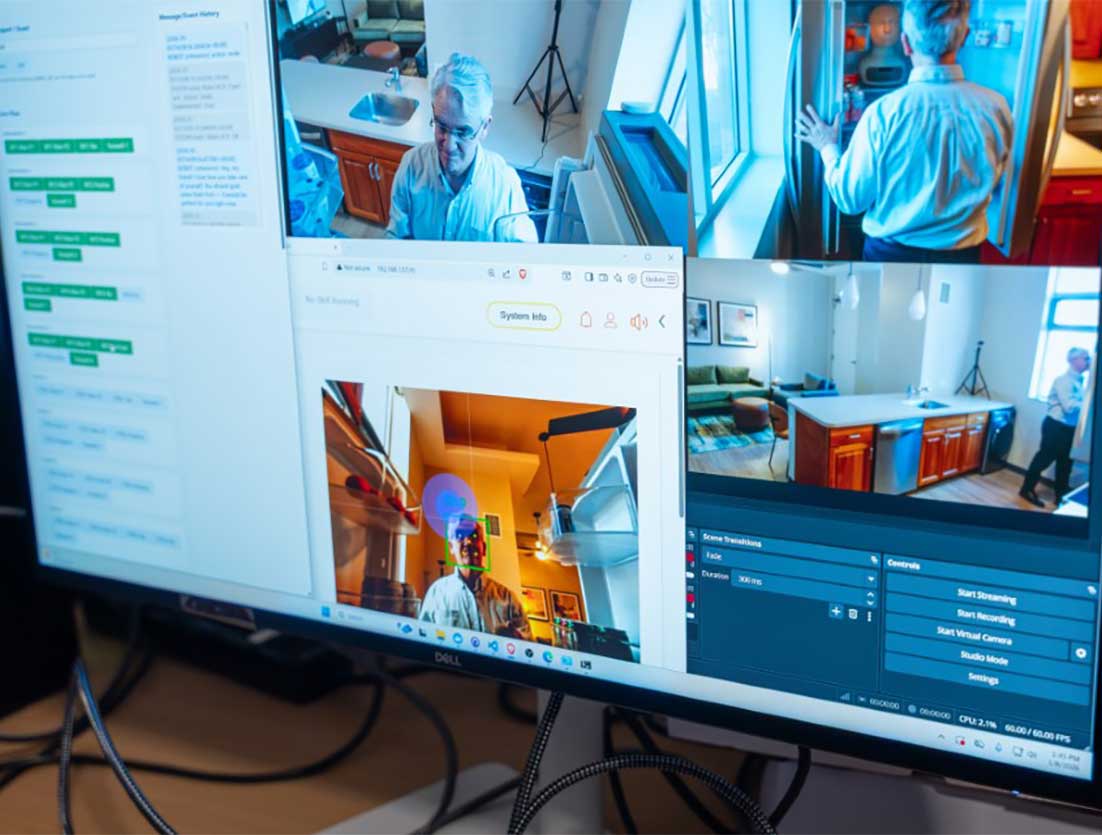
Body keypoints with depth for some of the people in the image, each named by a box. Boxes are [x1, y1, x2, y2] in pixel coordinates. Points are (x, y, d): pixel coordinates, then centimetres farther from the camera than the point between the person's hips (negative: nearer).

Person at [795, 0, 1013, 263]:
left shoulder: (883, 113, -22)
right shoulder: (995, 106, -13)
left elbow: (850, 198, -11)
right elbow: (992, 180, 5)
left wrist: (827, 147, 5)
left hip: (892, 253, -2)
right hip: (962, 255, 2)